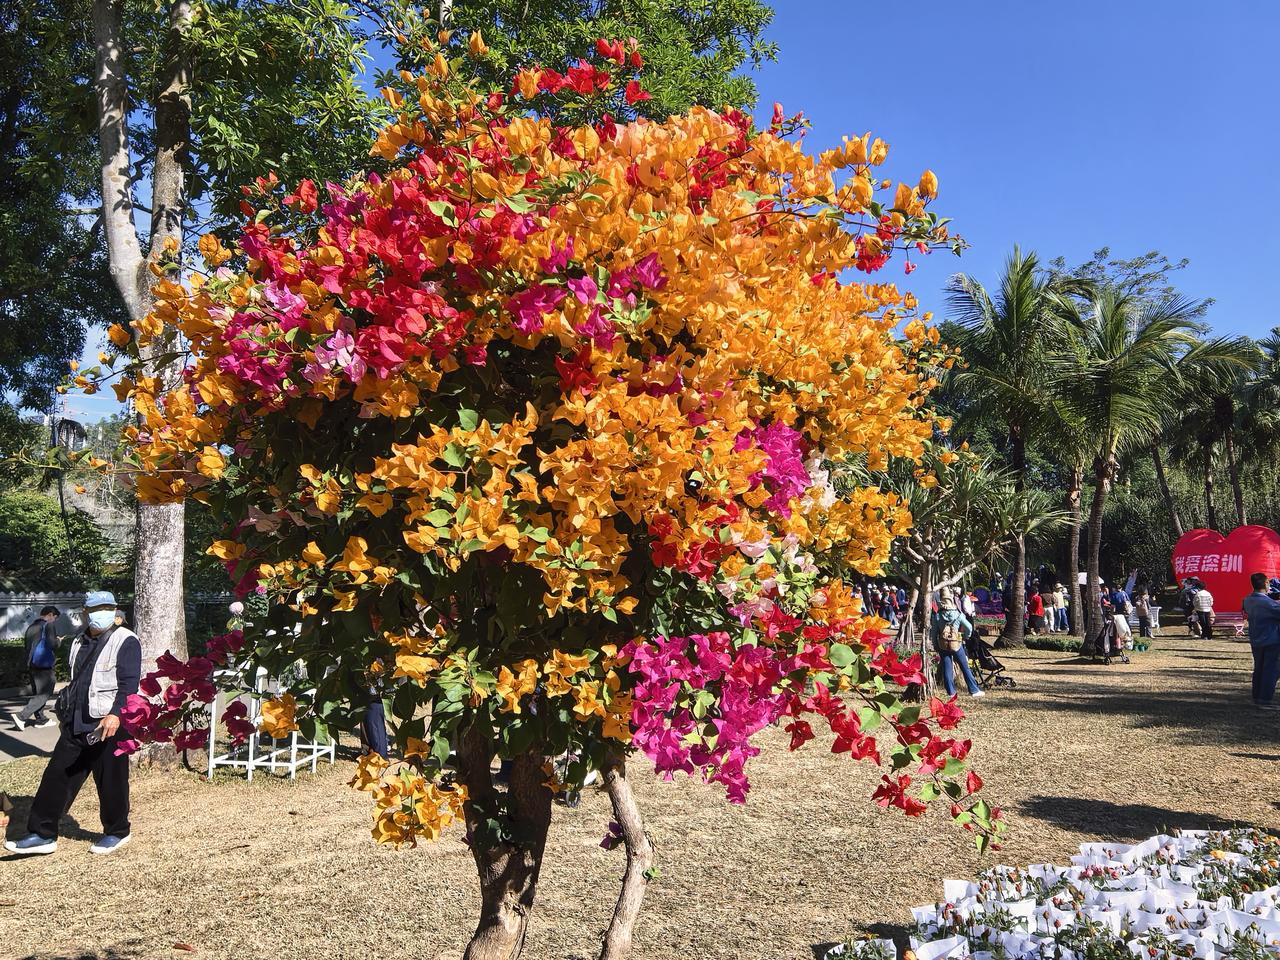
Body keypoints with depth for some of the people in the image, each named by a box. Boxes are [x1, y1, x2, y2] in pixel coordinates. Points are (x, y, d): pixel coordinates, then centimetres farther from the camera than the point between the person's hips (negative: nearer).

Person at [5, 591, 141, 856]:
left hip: (110, 724, -7)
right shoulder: (80, 643, 17)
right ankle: (42, 834, 13)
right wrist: (67, 711, 22)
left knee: (111, 782, 3)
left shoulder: (125, 641, -8)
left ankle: (116, 832, 20)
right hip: (77, 724, 7)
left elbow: (129, 683, -17)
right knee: (57, 775, 4)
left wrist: (115, 714, -29)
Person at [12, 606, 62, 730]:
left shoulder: (32, 626, 15)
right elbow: (53, 644, -19)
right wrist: (59, 641, 1)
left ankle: (40, 719, 16)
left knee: (37, 692, 14)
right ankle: (21, 716, -13)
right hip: (44, 664, -9)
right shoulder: (49, 625, -10)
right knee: (44, 694, -4)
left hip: (31, 664, 9)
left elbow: (28, 645, 20)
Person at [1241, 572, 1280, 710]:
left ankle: (1257, 698, 20)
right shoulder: (1268, 603, -22)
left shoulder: (1248, 600, 2)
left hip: (1255, 641, 7)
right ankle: (1266, 700, 0)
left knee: (1259, 669, 15)